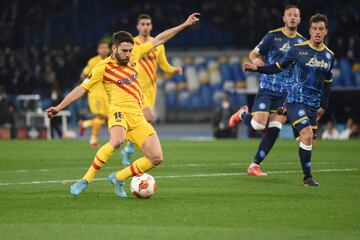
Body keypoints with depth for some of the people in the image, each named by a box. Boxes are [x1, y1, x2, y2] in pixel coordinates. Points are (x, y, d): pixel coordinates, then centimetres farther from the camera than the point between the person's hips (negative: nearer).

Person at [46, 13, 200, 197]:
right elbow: (81, 89, -1)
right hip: (120, 111, -6)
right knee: (117, 141, -39)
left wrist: (184, 25, 19)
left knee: (156, 158, -5)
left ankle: (118, 178, 11)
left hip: (138, 117, 6)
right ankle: (85, 180, -29)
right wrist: (59, 107, -6)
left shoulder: (134, 55, 10)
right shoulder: (103, 67, -4)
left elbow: (158, 40, 17)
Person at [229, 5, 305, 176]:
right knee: (258, 125, -16)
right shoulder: (273, 36, -3)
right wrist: (255, 61, -21)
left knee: (274, 130, -5)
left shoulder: (302, 42, 9)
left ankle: (255, 165, 4)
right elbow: (253, 54, 2)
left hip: (286, 93, 4)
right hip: (267, 88, -4)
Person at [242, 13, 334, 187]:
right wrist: (256, 68, -6)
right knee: (307, 135, -19)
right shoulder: (297, 50, -5)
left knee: (309, 142, 2)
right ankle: (307, 177, -9)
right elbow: (279, 67, 5)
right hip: (296, 100, -5)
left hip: (313, 105, 6)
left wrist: (323, 106, 21)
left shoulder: (329, 55, 8)